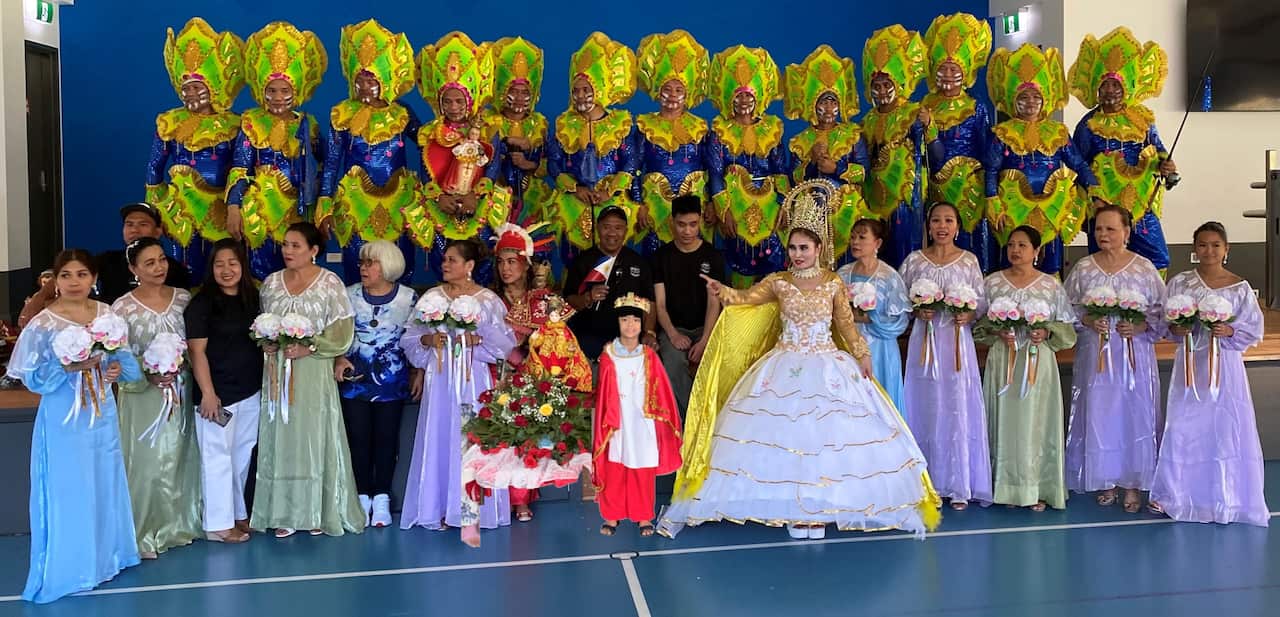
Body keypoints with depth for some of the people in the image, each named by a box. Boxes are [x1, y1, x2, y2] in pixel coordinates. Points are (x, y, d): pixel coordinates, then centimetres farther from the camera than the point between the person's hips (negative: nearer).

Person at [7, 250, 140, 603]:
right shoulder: (42, 324, -10)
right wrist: (69, 367, -23)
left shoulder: (108, 314, 2)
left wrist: (118, 368, -12)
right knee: (69, 491, 0)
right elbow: (33, 377, -10)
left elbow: (123, 357, 9)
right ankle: (70, 569, 14)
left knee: (106, 485, 14)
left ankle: (106, 556, 30)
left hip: (102, 414, 5)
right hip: (64, 418, -4)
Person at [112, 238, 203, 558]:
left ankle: (180, 524, 26)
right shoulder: (123, 308, -6)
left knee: (182, 460, 11)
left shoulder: (184, 298, 4)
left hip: (182, 393, 3)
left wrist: (184, 367, -5)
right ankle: (147, 534, 11)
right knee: (149, 464, -2)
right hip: (144, 395, -3)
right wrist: (148, 376, -19)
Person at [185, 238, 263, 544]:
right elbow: (196, 351, -12)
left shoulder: (252, 299, 9)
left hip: (250, 392, 6)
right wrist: (208, 393, -17)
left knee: (242, 457, 15)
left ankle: (237, 514, 28)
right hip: (218, 393, -6)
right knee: (217, 457, 0)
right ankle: (218, 524, 10)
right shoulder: (202, 303, -9)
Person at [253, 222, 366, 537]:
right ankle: (286, 513, 13)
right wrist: (265, 343, -3)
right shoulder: (271, 282, 9)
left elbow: (342, 331, -7)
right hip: (278, 370, 4)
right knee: (280, 438, 4)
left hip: (314, 372, -4)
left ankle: (318, 512, 12)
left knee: (314, 436, 1)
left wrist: (309, 348, -17)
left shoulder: (330, 283, -4)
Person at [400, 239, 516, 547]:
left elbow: (505, 343, -2)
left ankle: (471, 519, -5)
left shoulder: (488, 300, 2)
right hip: (440, 381, 3)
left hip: (473, 381, -3)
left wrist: (477, 339, -15)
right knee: (439, 441, 4)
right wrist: (428, 340, -10)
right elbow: (409, 340, 9)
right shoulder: (431, 297, 8)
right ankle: (441, 509, 15)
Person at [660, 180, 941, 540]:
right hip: (785, 369, 1)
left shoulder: (833, 283, 2)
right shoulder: (778, 282, 2)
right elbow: (747, 299, -11)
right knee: (784, 433, -2)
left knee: (826, 433, -4)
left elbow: (846, 324, 6)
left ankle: (820, 508, 7)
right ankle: (794, 509, 9)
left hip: (828, 369, 0)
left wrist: (862, 355, -4)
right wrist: (722, 291, -31)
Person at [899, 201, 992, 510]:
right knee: (925, 409, 4)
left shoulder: (969, 261, 4)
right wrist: (917, 311, -12)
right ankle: (928, 482, 16)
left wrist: (970, 315, -14)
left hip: (958, 341, -1)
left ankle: (959, 486, 10)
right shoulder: (914, 260, 4)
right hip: (924, 341, 1)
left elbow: (982, 302, 6)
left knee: (959, 409, -1)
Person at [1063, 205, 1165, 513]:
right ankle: (1105, 481, 19)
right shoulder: (1083, 268, 3)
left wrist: (1140, 326, -15)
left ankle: (1133, 484, 15)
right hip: (1095, 355, 1)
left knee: (1134, 415, 2)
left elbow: (1161, 313, 1)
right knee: (1097, 416, 4)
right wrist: (1087, 320, -13)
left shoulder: (1144, 268, 0)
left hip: (1134, 354, -1)